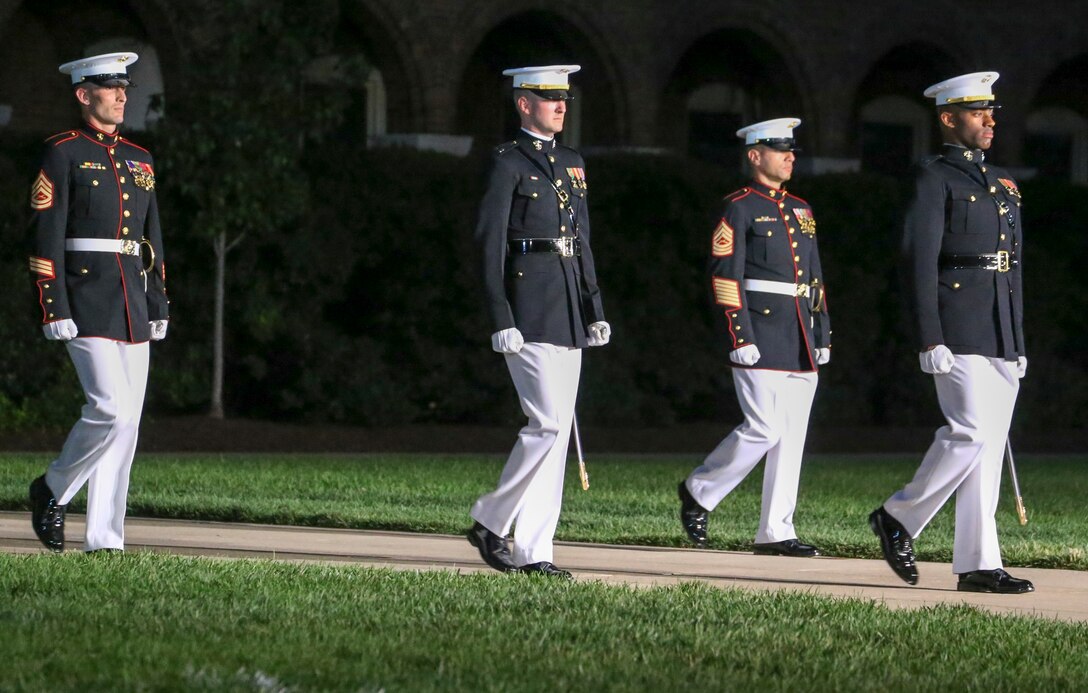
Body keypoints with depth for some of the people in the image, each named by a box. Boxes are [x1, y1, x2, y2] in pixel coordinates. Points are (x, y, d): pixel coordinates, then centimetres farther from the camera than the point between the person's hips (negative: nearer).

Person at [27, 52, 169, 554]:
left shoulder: (137, 159, 17)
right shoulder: (62, 155, -4)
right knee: (111, 411, -17)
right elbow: (46, 237, -8)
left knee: (126, 424, 3)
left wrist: (158, 308, 15)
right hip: (86, 302, -7)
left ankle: (105, 541, 6)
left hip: (133, 304, 7)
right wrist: (54, 311, -15)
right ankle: (53, 489, 7)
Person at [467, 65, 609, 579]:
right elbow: (490, 242, -10)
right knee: (549, 425, -14)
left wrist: (595, 310, 13)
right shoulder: (507, 163, -5)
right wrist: (501, 320, -17)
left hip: (568, 311, 8)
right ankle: (491, 521, 0)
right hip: (527, 312, -8)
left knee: (554, 431, 4)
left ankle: (534, 552, 7)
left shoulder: (572, 164, 18)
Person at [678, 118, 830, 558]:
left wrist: (822, 336, 16)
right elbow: (726, 278, -10)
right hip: (760, 337, -7)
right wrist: (740, 338, -17)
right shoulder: (739, 209, -4)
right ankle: (700, 491, 8)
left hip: (800, 340, 7)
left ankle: (776, 532, 6)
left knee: (792, 436, 4)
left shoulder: (800, 210, 19)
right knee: (763, 430, -12)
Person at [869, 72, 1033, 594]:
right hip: (958, 333, -7)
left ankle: (976, 566, 4)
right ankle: (899, 518, 3)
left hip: (1002, 335, 7)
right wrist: (930, 340, -18)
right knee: (970, 435, -15)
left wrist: (1019, 343, 18)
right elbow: (919, 261, -11)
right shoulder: (934, 180, -3)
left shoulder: (1002, 183, 20)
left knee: (988, 445, 4)